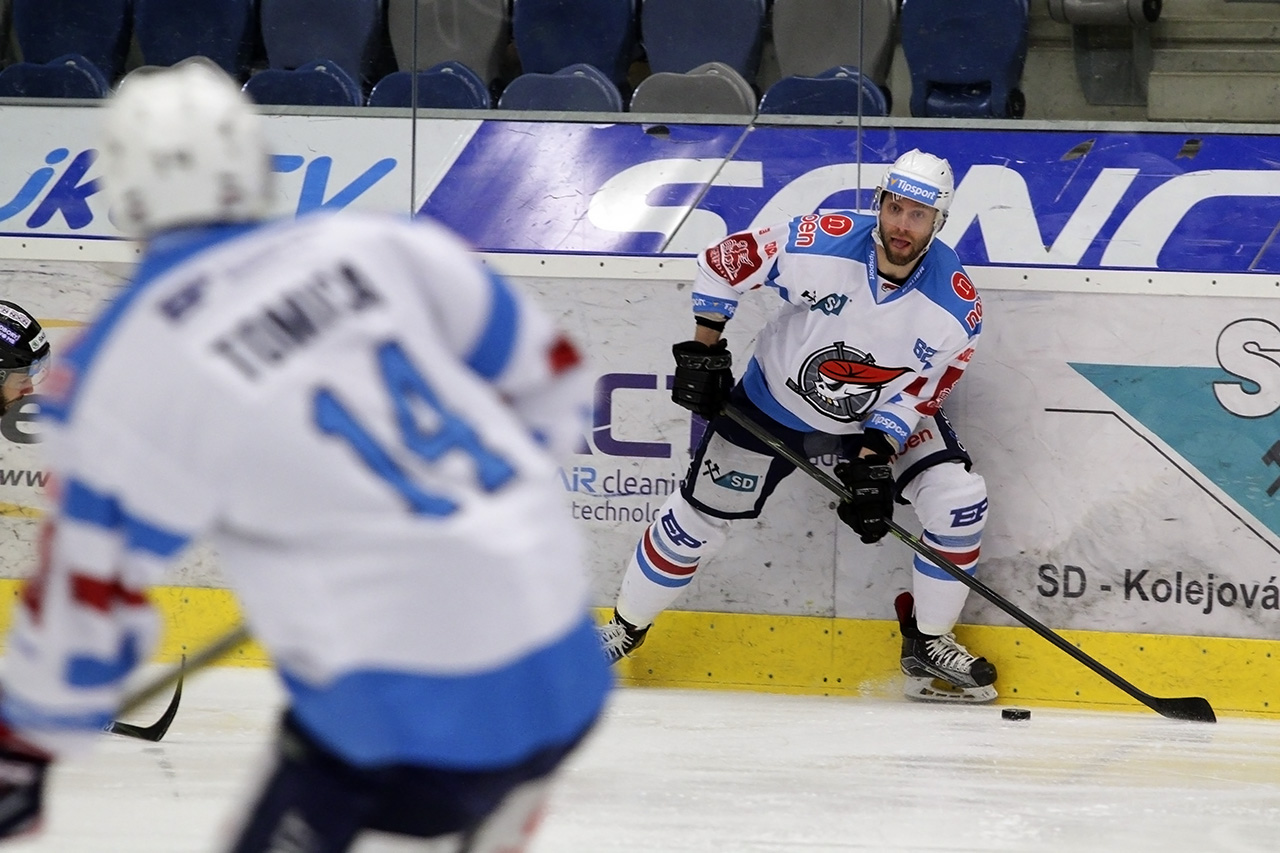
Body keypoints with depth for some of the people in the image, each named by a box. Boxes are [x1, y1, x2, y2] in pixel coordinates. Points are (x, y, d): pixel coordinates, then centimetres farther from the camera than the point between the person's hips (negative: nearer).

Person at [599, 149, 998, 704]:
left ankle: (927, 646, 1)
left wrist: (876, 456, -26)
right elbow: (723, 263, -15)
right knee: (700, 512, 1)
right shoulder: (818, 243, -28)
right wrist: (703, 350, -12)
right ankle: (625, 628, 22)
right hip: (775, 402, -1)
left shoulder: (956, 306, -24)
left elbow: (921, 391, -15)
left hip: (885, 415, 1)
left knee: (958, 500, -16)